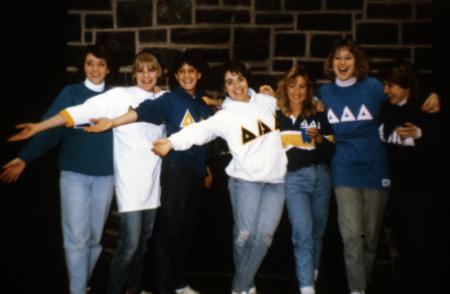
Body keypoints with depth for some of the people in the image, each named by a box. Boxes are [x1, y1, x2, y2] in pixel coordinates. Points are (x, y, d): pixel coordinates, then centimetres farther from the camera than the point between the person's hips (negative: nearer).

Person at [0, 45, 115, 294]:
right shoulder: (71, 93, 0)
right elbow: (50, 128, -10)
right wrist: (25, 158, -19)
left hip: (105, 175, 3)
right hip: (74, 173, -2)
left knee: (95, 236, 10)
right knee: (76, 237, -5)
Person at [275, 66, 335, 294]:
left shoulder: (319, 116, 10)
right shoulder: (276, 117, 5)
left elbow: (331, 151, 8)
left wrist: (319, 138, -8)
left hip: (320, 175, 3)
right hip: (293, 178, -3)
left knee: (317, 232, 10)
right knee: (303, 233, -12)